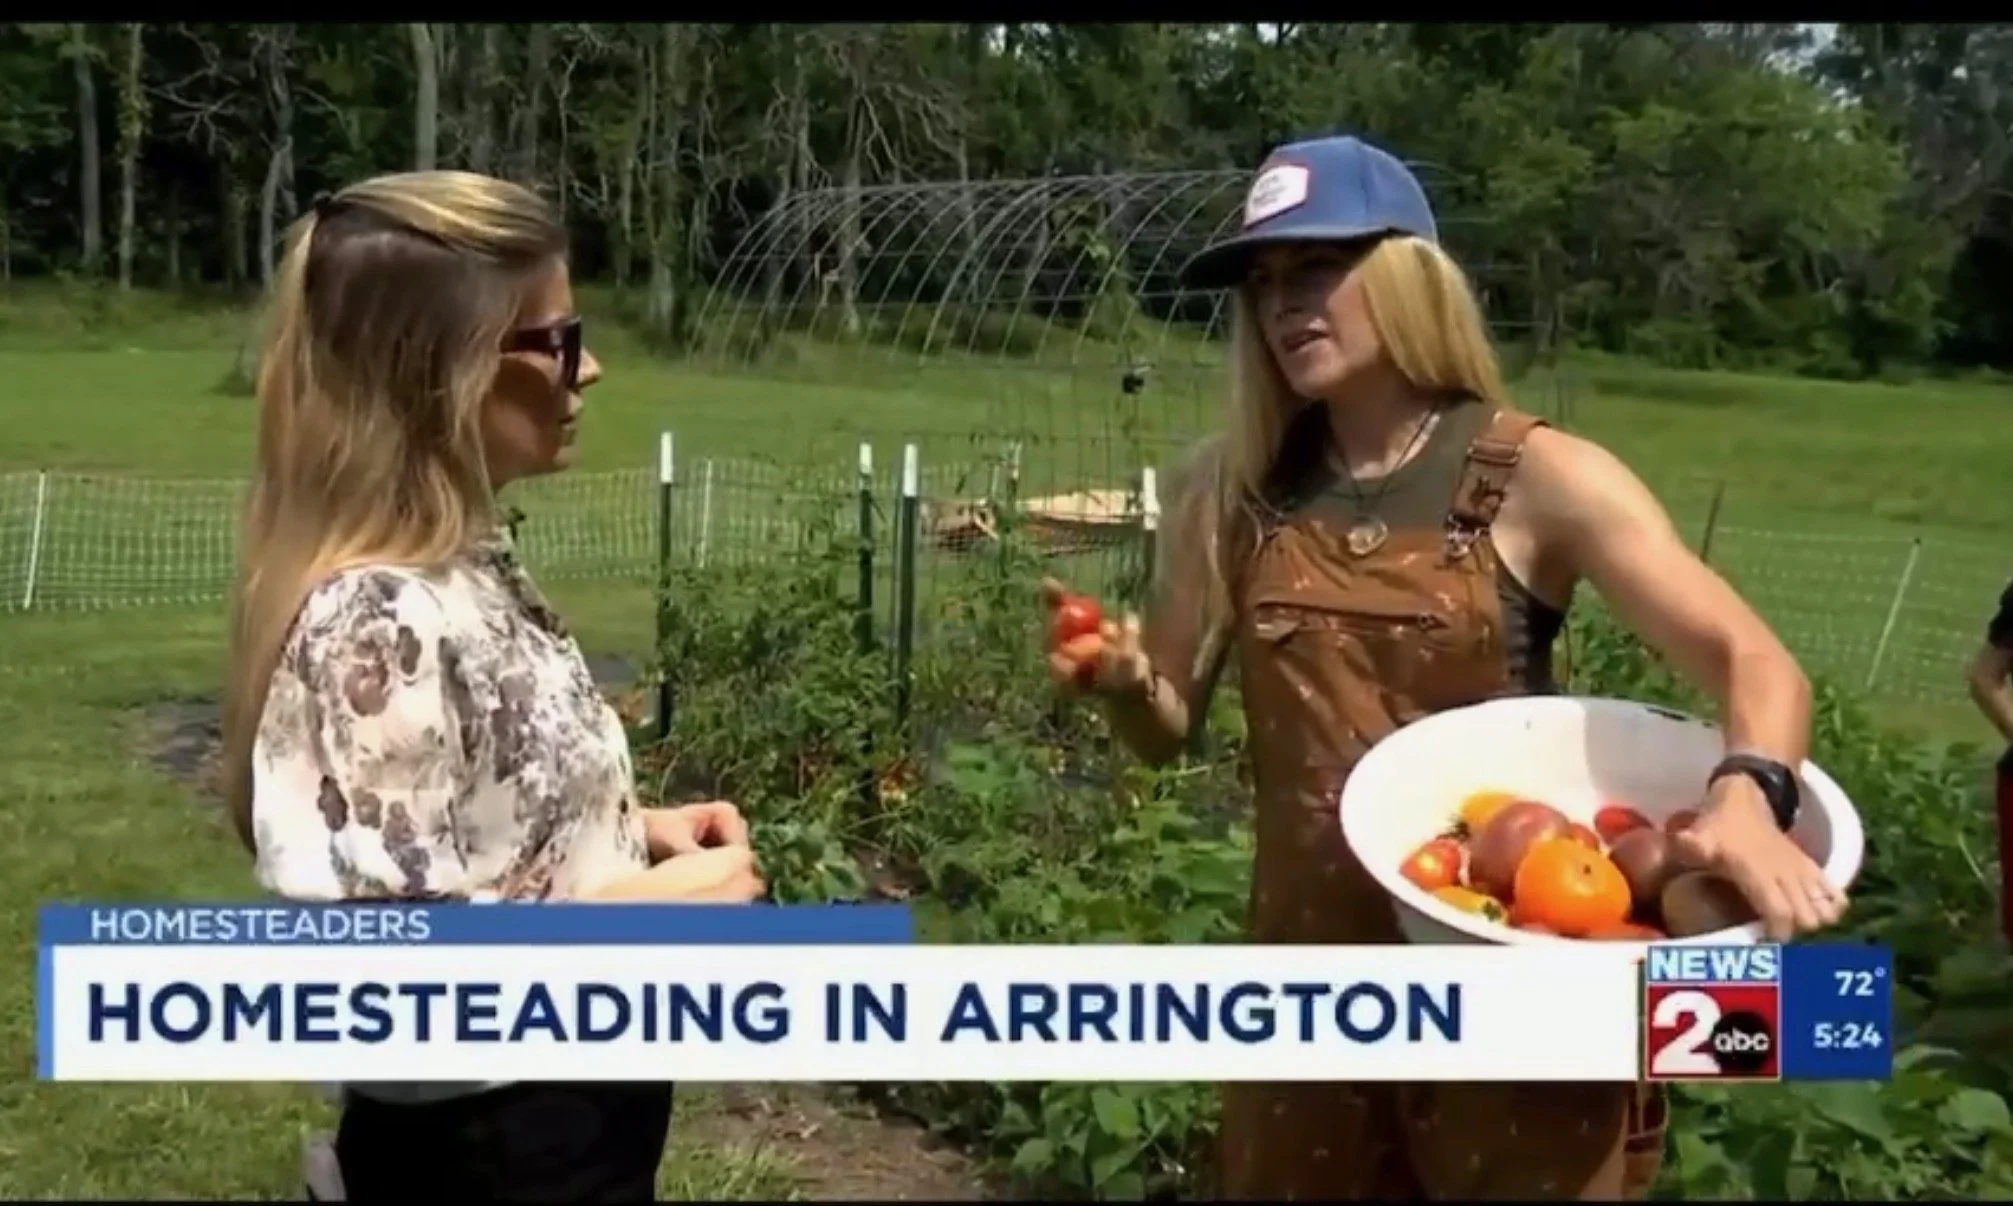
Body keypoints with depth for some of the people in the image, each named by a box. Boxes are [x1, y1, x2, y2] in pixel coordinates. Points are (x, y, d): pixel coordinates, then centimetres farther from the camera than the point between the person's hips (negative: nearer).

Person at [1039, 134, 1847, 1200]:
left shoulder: (1540, 480, -11)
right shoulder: (1233, 492, -1)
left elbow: (1756, 665, -16)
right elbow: (1168, 728, 6)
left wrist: (1748, 796, -37)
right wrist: (1120, 677, -17)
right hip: (1311, 977, 3)